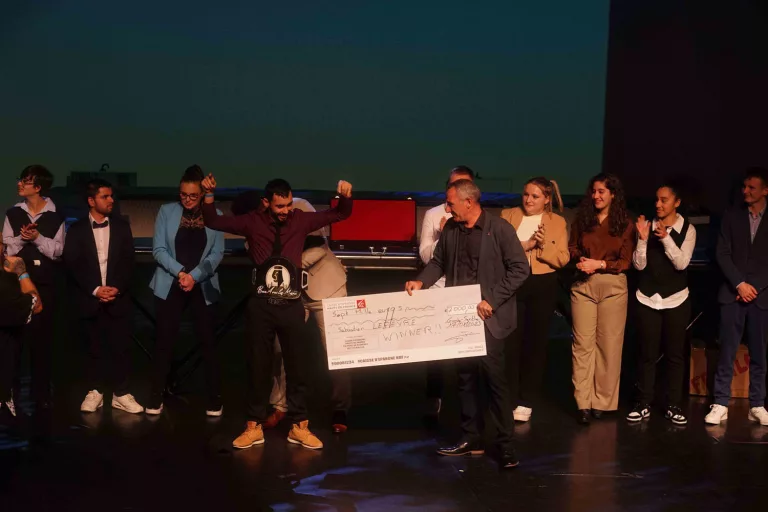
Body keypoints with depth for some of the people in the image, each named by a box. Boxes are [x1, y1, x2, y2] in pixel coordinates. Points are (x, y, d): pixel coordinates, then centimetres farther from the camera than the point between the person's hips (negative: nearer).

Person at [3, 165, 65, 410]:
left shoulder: (55, 217, 0)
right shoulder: (13, 214, 4)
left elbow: (57, 251, -1)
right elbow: (7, 249, 2)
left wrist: (38, 238, -15)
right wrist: (21, 239, -16)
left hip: (45, 284, -1)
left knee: (42, 337, 3)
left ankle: (41, 392, 13)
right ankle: (11, 389, 14)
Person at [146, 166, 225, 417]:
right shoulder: (166, 211, 0)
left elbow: (217, 253, -5)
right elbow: (158, 249, -3)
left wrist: (195, 276, -17)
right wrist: (180, 272, -16)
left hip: (203, 287, 0)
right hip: (170, 286, 0)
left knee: (208, 343, 1)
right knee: (164, 342, 3)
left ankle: (214, 399, 9)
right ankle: (156, 397, 12)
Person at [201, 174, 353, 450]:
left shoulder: (300, 220, 2)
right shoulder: (253, 222, 1)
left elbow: (340, 214, 7)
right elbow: (214, 222, 8)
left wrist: (345, 196, -13)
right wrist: (209, 195, -6)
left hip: (291, 306, 0)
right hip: (261, 305, 0)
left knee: (296, 365, 7)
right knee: (258, 365, 7)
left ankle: (299, 426, 17)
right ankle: (254, 426, 18)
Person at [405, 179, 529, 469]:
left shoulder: (499, 229, -10)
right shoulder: (450, 229, 6)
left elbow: (520, 269, -11)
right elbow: (439, 262, 16)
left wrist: (492, 300, -16)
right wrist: (421, 281, -3)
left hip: (488, 317, -6)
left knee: (494, 377, -6)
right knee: (465, 376, 11)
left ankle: (505, 445, 1)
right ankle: (470, 439, 20)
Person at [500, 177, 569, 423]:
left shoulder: (557, 222, 5)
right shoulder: (508, 215, 5)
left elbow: (562, 259, -1)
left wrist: (544, 245, -17)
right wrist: (525, 245, -17)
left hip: (543, 286, 1)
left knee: (536, 342, 7)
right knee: (511, 342, -3)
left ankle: (526, 401, 17)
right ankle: (509, 400, 8)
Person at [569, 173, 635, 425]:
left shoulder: (625, 224, 3)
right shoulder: (582, 220, 9)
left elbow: (625, 262, 0)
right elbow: (572, 248, 12)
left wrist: (600, 264, -14)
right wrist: (582, 260, -10)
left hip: (613, 286, -1)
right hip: (583, 285, 1)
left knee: (609, 345, 1)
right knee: (582, 343, -4)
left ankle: (603, 401, 10)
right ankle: (583, 403, -3)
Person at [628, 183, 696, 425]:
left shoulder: (687, 229, -2)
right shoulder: (647, 226, 1)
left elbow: (682, 263, -12)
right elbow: (639, 265, -3)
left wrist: (666, 238, -23)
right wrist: (643, 239, -17)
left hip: (676, 299, -1)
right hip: (647, 298, 1)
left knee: (675, 354, 4)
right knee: (647, 354, 3)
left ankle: (673, 406, 11)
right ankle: (643, 404, 9)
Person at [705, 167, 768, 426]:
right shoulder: (732, 216, 5)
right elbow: (722, 254, 1)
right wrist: (739, 284, -9)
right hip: (733, 293, 0)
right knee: (727, 352, -2)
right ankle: (720, 404, 2)